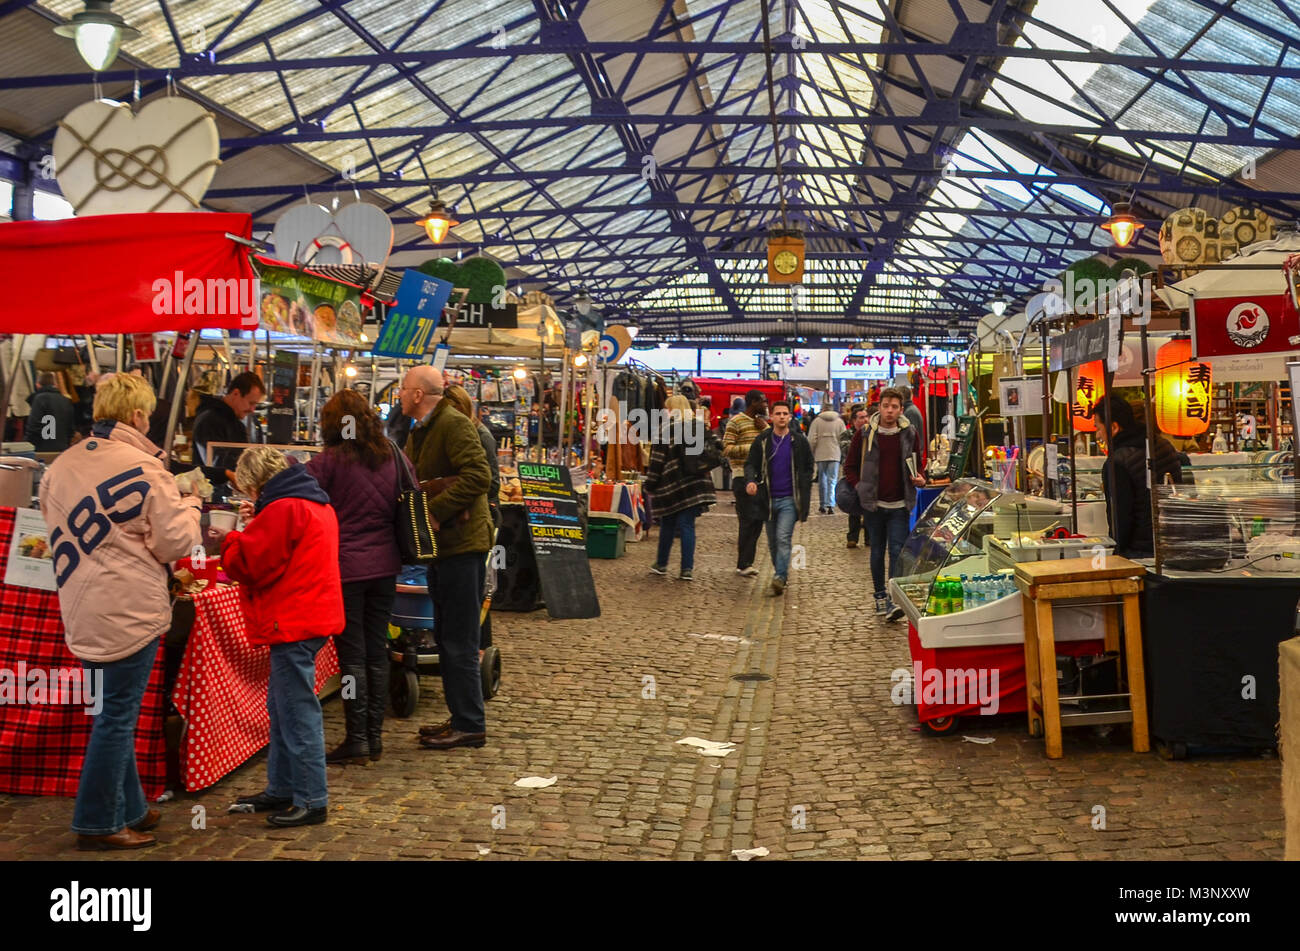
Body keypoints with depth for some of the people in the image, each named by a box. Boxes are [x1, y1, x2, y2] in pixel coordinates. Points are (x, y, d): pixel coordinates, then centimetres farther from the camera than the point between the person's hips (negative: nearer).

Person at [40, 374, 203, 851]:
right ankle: (97, 824, 9)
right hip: (128, 612, -7)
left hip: (80, 611, 8)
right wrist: (189, 504, 5)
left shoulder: (61, 465, 7)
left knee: (115, 711, 18)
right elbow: (177, 543, -11)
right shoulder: (145, 470, -14)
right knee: (117, 716, 2)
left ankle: (130, 809, 28)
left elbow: (55, 523, 16)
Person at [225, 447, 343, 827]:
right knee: (282, 707, 19)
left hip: (292, 623, -11)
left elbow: (250, 563, -16)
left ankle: (311, 800, 2)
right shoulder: (314, 502, 14)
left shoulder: (283, 508, -16)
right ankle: (281, 788, 29)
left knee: (297, 711, -4)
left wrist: (228, 540, 3)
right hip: (312, 618, 11)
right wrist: (257, 524, 10)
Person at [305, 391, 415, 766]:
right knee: (376, 651, 11)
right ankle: (374, 737, 16)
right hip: (384, 565, 5)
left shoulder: (329, 461, -9)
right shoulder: (394, 457, 5)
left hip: (345, 567, -4)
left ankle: (356, 741, 4)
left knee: (351, 655, 1)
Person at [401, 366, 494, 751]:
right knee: (448, 639, 16)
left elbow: (478, 475, -26)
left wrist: (435, 510, -25)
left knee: (459, 643, -4)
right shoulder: (421, 431, 18)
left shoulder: (454, 424, -14)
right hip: (441, 544, 10)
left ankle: (470, 726, 5)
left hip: (462, 543, -10)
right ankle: (460, 718, 26)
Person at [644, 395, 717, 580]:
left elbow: (657, 460, -6)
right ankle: (687, 568, -3)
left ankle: (661, 564, 23)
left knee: (667, 524, 13)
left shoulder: (667, 430, -5)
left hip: (672, 485, -3)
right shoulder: (700, 427, 7)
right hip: (696, 484, 3)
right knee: (687, 525, 3)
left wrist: (649, 484, 0)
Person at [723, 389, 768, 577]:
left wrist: (765, 429, -3)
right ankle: (743, 564, -2)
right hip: (743, 477, -8)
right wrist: (753, 447, -18)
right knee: (748, 520, -9)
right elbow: (727, 449, -14)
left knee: (758, 519, 8)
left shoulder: (761, 422, 18)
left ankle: (746, 563, 16)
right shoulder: (736, 421, -7)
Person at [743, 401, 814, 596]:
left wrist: (805, 496, -2)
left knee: (783, 537, -17)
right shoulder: (762, 440, 5)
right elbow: (751, 463, 6)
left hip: (789, 499, -3)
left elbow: (808, 468, 6)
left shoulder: (799, 441, 2)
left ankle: (780, 577, -21)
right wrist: (750, 480, -16)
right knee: (772, 542, 9)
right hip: (769, 499, 3)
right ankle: (781, 574, 24)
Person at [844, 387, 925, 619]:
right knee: (877, 551, 10)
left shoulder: (909, 434, 3)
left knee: (897, 551, -9)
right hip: (874, 504, 0)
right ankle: (880, 596, 23)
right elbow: (850, 466, 7)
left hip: (899, 505, 0)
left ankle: (894, 599, -12)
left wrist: (920, 478, -4)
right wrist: (860, 487, -5)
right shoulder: (865, 434, -1)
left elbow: (916, 464, 17)